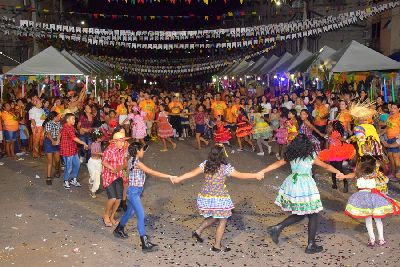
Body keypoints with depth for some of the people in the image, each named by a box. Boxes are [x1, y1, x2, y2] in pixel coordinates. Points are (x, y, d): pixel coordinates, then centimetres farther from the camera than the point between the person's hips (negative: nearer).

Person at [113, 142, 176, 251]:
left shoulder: (132, 160, 5)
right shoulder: (136, 162, -20)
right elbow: (152, 172, -23)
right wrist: (169, 176, -22)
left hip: (135, 191, 10)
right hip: (133, 192, -10)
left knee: (130, 211, 26)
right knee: (141, 215, -10)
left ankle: (119, 230, 46)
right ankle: (144, 243, -9)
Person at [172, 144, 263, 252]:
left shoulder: (205, 164, -4)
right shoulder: (225, 167, -15)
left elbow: (192, 173, -1)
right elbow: (240, 175, -8)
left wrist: (178, 179, 10)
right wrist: (256, 175, 4)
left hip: (205, 197, 6)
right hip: (219, 199, -6)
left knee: (213, 217, 27)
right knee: (223, 221, 10)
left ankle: (198, 231, 25)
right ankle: (217, 245, 16)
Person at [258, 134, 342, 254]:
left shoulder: (290, 155, 5)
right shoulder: (311, 155, -3)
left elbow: (276, 164, 7)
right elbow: (325, 166, 9)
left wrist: (261, 172, 14)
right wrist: (338, 172, 24)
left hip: (292, 184, 5)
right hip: (305, 186, -5)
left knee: (299, 215, 20)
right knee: (313, 216, 9)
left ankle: (277, 228, 7)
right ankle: (311, 245, 12)